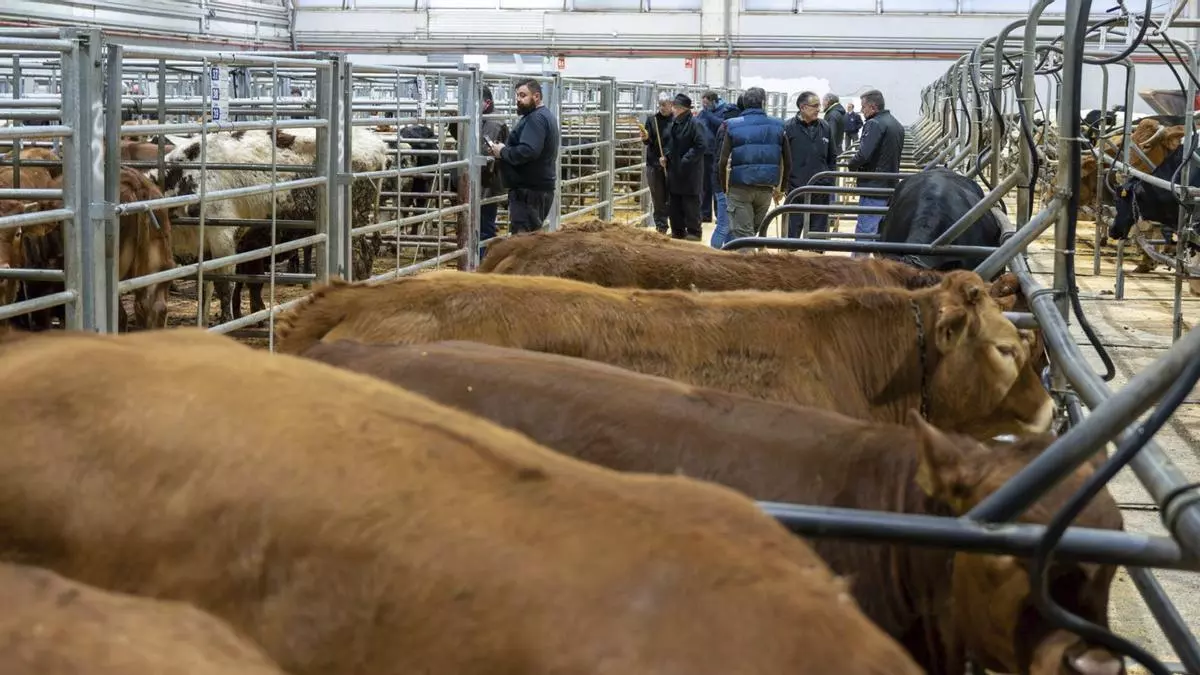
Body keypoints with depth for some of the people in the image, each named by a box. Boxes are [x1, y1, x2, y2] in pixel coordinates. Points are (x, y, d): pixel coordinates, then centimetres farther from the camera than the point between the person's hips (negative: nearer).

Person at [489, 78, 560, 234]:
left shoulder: (536, 118, -15)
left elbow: (528, 151, -29)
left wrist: (503, 152, -15)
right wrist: (504, 149, 8)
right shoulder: (545, 115, 20)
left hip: (529, 190, -11)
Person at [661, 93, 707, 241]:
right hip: (674, 171, 9)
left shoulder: (694, 124, -15)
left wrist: (685, 160, -21)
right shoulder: (675, 124, 11)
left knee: (690, 204, 1)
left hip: (690, 173, -9)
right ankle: (678, 231, 24)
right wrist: (666, 157, 6)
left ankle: (693, 232, 10)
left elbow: (700, 146, -20)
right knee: (673, 203, 14)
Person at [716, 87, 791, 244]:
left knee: (742, 233, 1)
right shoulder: (777, 126, 2)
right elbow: (787, 161, 4)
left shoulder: (732, 126, -4)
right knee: (754, 230, 20)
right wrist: (781, 186, 15)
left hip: (739, 188, -2)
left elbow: (723, 161, -9)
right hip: (766, 189, 3)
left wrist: (724, 186, 4)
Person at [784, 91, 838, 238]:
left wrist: (829, 180, 7)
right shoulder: (789, 128, -5)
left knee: (819, 231, 8)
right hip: (796, 189, -3)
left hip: (821, 190, 3)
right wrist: (785, 183, -7)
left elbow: (832, 157, 14)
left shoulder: (825, 127, 6)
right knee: (792, 231, 3)